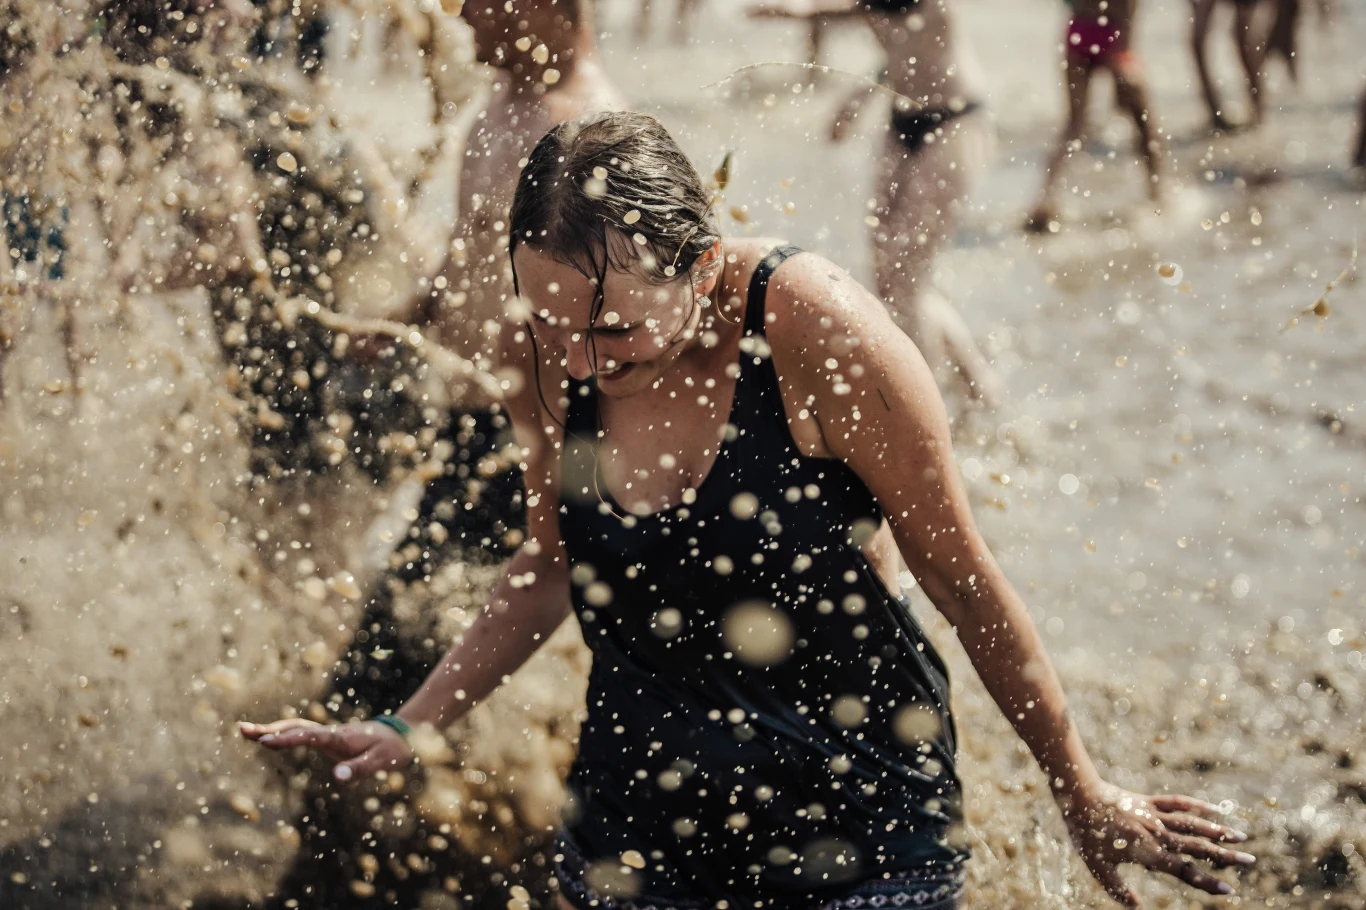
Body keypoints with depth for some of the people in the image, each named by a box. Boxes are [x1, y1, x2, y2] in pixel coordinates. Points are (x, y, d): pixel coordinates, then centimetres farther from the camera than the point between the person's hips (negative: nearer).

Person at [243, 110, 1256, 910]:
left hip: (858, 823, -4)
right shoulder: (544, 355, -9)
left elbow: (964, 576, -11)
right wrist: (406, 729, 6)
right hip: (637, 825, 4)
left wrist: (1084, 794, -1)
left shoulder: (819, 332, -22)